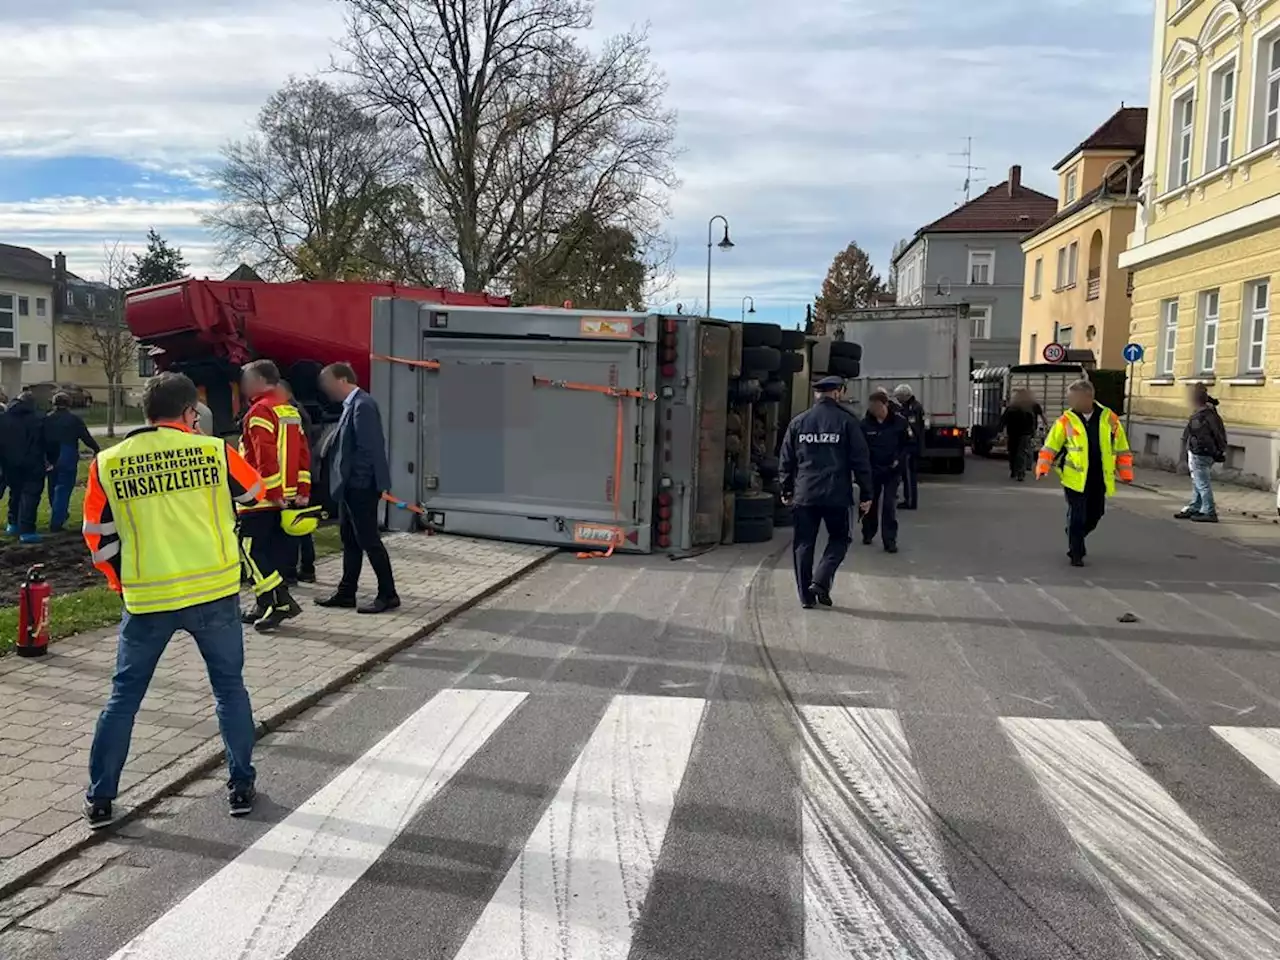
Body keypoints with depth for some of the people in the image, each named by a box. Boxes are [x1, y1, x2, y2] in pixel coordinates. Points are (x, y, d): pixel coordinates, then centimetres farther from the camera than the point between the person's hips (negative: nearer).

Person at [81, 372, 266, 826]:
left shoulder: (107, 464, -1)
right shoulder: (212, 451, -5)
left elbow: (99, 537, 6)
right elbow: (254, 489, 14)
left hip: (146, 600, 1)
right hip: (214, 591, -1)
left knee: (124, 695, 17)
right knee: (229, 687, 16)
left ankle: (100, 798, 23)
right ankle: (241, 785, 21)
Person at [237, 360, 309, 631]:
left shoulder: (260, 411, -13)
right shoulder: (290, 410, 14)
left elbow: (266, 456, -21)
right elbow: (303, 451, 12)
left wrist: (273, 492, -19)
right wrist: (303, 490, 10)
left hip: (262, 497, -9)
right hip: (287, 496, 9)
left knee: (252, 550, -4)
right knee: (274, 550, 13)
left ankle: (282, 601, -10)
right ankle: (266, 604, 19)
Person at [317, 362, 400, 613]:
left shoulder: (362, 405, -17)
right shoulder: (352, 404, 12)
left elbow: (367, 449, -22)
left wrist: (357, 482, -19)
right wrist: (344, 482, 13)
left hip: (360, 487, -10)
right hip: (351, 486, 10)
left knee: (369, 540, -3)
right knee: (350, 540, 14)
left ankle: (388, 595, 6)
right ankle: (346, 593, 23)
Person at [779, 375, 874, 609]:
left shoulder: (798, 422, 5)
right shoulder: (846, 421, -3)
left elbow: (786, 461, 8)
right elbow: (860, 460, -3)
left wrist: (786, 491, 17)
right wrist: (865, 494, 2)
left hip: (804, 495, 2)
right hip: (836, 495, -2)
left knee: (803, 544, 9)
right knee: (838, 539, 14)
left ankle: (806, 595, 10)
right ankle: (821, 580, -4)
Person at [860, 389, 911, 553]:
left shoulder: (899, 421, -10)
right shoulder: (865, 423, -10)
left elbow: (907, 443, 1)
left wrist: (898, 459, -9)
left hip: (892, 470, -1)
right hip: (872, 469, 1)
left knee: (889, 505, -5)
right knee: (871, 502, 13)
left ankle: (890, 541, -1)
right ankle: (868, 533, 32)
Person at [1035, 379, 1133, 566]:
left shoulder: (1109, 419, 1)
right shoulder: (1066, 421, -4)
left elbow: (1122, 449, 9)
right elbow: (1050, 447, 0)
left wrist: (1125, 473, 7)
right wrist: (1043, 468, -12)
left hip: (1099, 478, 3)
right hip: (1075, 478, -3)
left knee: (1094, 515, 14)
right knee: (1076, 516, -2)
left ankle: (1075, 540, 40)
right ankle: (1076, 553, 10)